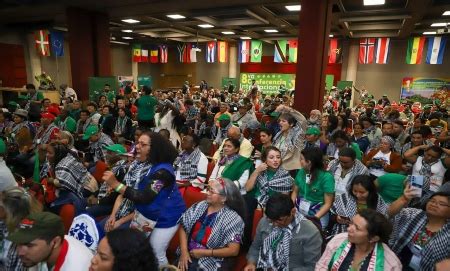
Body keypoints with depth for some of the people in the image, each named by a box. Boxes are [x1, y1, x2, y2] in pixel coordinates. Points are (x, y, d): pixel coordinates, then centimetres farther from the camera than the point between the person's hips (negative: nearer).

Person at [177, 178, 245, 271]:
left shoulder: (233, 219, -13)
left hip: (210, 263, -3)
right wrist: (184, 251, -8)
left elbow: (233, 250, -15)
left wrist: (204, 252, -14)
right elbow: (183, 228, 4)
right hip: (188, 255, 4)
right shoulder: (199, 206, 0)